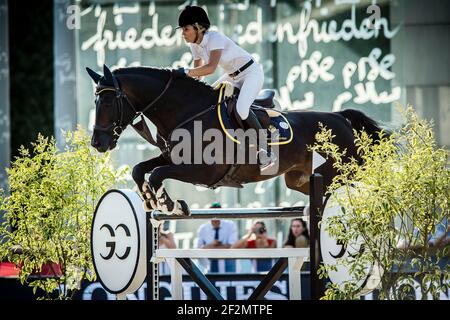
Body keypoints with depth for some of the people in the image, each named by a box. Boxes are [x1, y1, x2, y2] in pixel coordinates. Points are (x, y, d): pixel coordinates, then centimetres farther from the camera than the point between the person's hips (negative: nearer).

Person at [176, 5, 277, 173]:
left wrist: (186, 72, -40)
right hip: (233, 76, 10)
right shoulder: (194, 45, -2)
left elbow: (211, 68, -40)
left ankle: (266, 150, -23)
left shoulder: (215, 38, -28)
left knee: (241, 108, -30)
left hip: (251, 72, -10)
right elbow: (197, 69, 13)